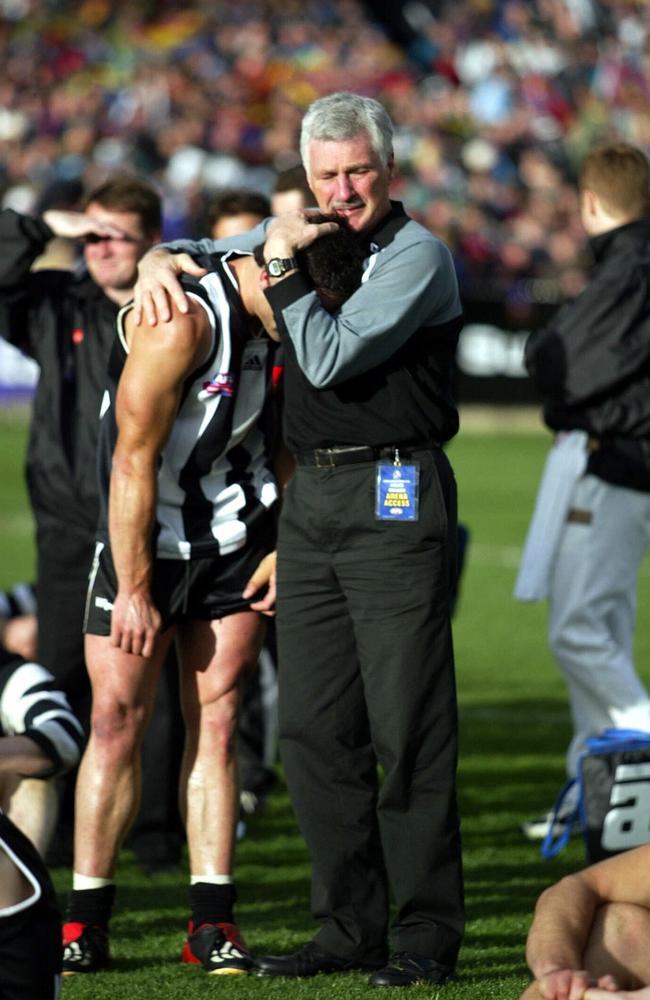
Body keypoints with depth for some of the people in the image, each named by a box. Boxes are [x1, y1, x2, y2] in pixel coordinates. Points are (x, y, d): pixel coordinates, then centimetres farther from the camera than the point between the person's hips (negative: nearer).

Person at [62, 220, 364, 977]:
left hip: (237, 544, 5)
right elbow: (133, 463, -19)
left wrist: (283, 547, 4)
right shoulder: (181, 323, -22)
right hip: (143, 540, -5)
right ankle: (85, 925, 1)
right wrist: (134, 590, -16)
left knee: (216, 718, 1)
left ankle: (212, 922, 1)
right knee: (117, 716, -5)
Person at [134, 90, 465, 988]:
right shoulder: (303, 237, 14)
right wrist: (162, 259, 9)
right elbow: (206, 256, 30)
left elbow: (330, 359, -18)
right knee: (313, 727, 7)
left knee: (406, 726, -8)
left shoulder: (416, 256, -8)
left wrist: (284, 269, -11)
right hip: (311, 499, 8)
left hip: (394, 499, -8)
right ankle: (349, 927, 13)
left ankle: (428, 936, -4)